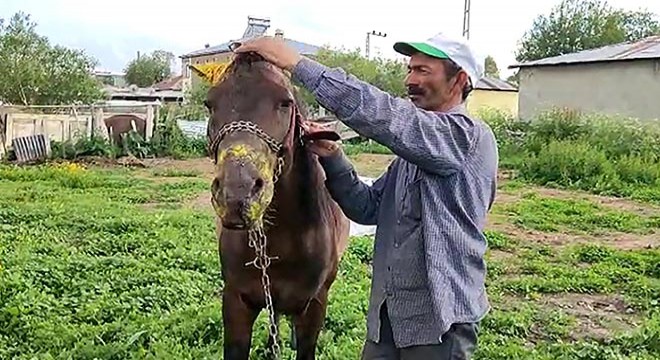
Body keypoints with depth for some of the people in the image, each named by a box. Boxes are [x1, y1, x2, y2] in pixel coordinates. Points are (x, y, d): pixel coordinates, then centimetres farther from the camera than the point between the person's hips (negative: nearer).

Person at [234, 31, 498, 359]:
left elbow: (382, 115, -28)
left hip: (440, 322, -7)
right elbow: (369, 208, 10)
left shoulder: (470, 136, -15)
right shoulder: (412, 150, 12)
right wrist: (331, 157, -5)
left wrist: (296, 63, -27)